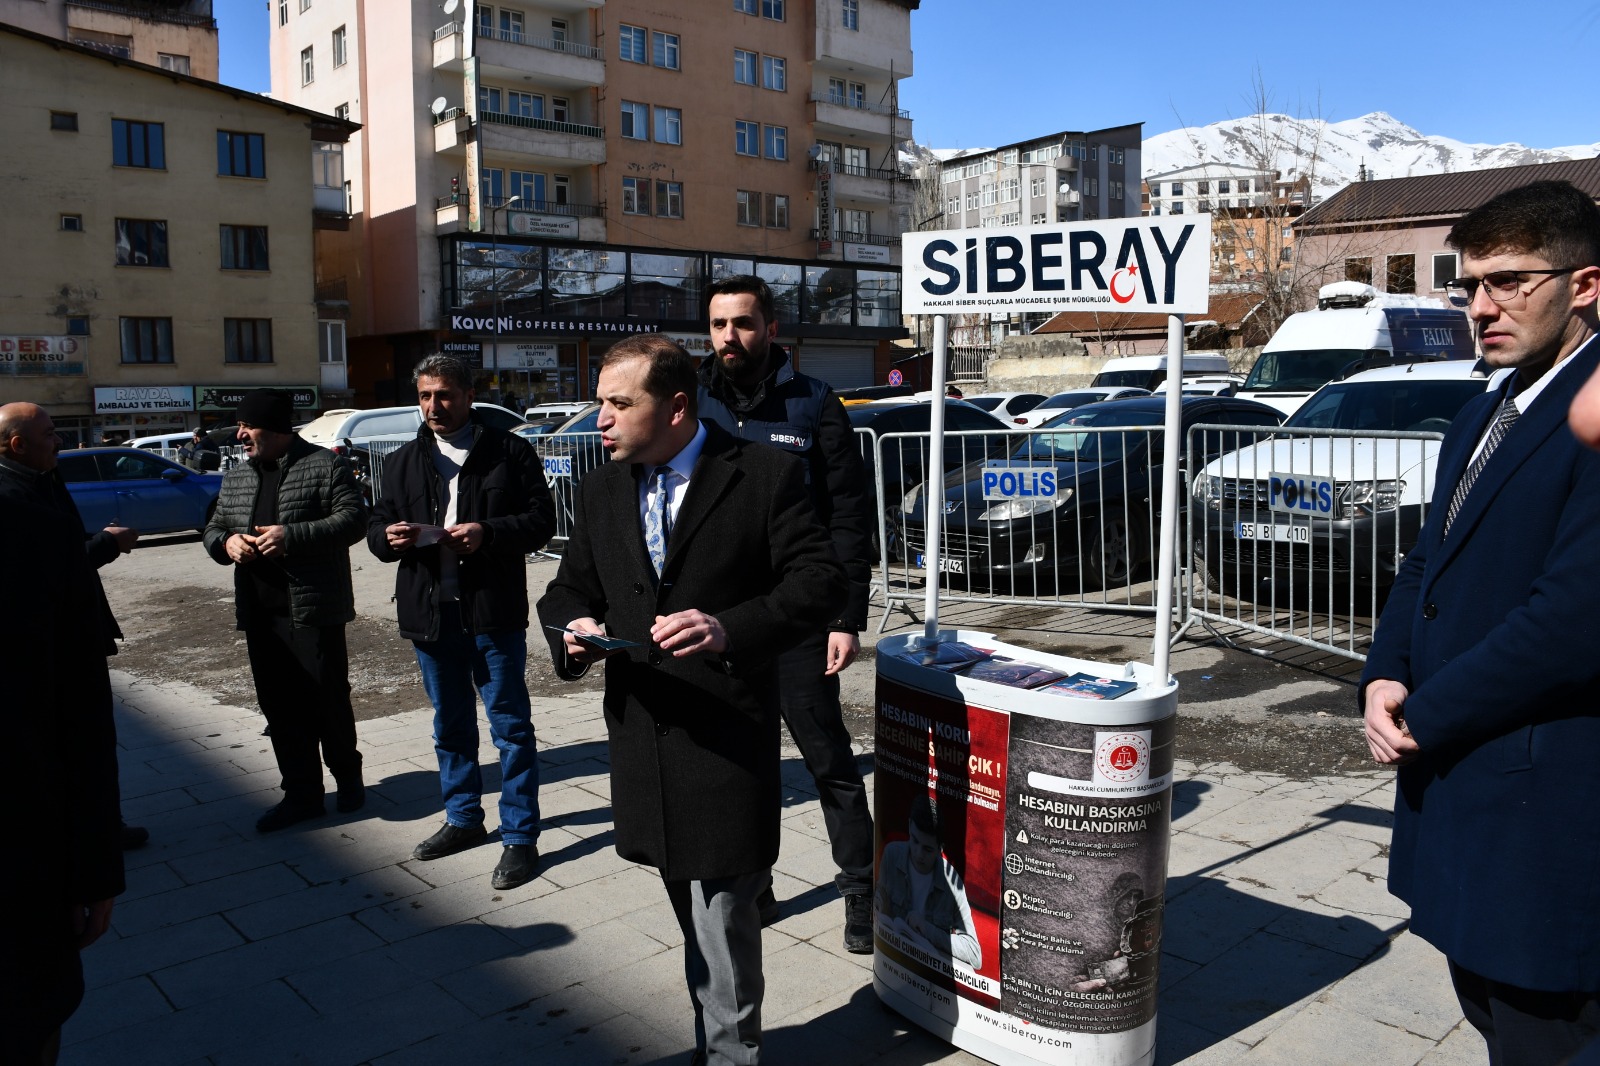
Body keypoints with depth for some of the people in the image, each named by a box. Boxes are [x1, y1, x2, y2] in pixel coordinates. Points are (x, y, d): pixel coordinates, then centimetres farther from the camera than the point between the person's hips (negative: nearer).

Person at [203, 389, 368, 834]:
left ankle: (347, 776, 24)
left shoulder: (325, 466, -4)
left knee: (328, 698, 1)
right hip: (260, 613, 6)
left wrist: (292, 536, -22)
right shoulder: (235, 478, 15)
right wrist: (226, 543, -4)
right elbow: (213, 528, 21)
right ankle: (301, 793, 19)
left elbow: (353, 519, -12)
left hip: (314, 610, -6)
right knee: (279, 706, 8)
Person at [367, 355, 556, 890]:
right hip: (430, 614, 5)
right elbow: (377, 526, 15)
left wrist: (487, 533, -22)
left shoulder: (509, 452, -2)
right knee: (450, 725, 18)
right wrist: (389, 536, -8)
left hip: (494, 612, -5)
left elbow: (541, 519, -6)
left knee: (510, 725, 1)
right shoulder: (403, 462, 13)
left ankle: (520, 836, 11)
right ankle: (463, 818, 34)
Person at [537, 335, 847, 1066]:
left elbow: (820, 581, -11)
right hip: (643, 737, 6)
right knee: (698, 915, 19)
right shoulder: (601, 490, 9)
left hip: (726, 735, -5)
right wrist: (575, 630, -9)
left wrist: (730, 629, -26)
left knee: (722, 916, 0)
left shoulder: (764, 474, -8)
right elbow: (568, 589, 15)